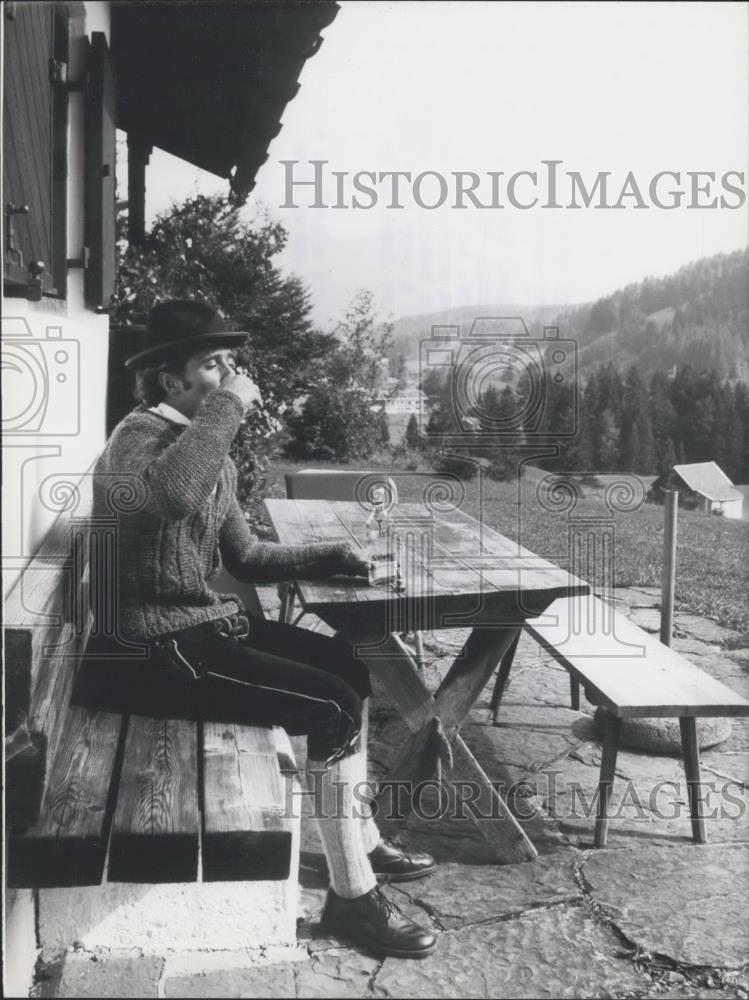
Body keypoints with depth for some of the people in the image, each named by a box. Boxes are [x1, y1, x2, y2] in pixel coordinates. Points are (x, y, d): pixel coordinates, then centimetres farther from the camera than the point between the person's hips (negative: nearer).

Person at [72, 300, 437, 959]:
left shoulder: (213, 453, 12)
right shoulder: (141, 435, -16)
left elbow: (244, 556, 19)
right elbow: (160, 498, -43)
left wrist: (337, 556, 10)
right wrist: (227, 407, -31)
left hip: (205, 626, 10)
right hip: (152, 650, -10)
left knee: (350, 669, 12)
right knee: (333, 707, -15)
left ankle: (360, 839, 26)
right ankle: (351, 896, 0)